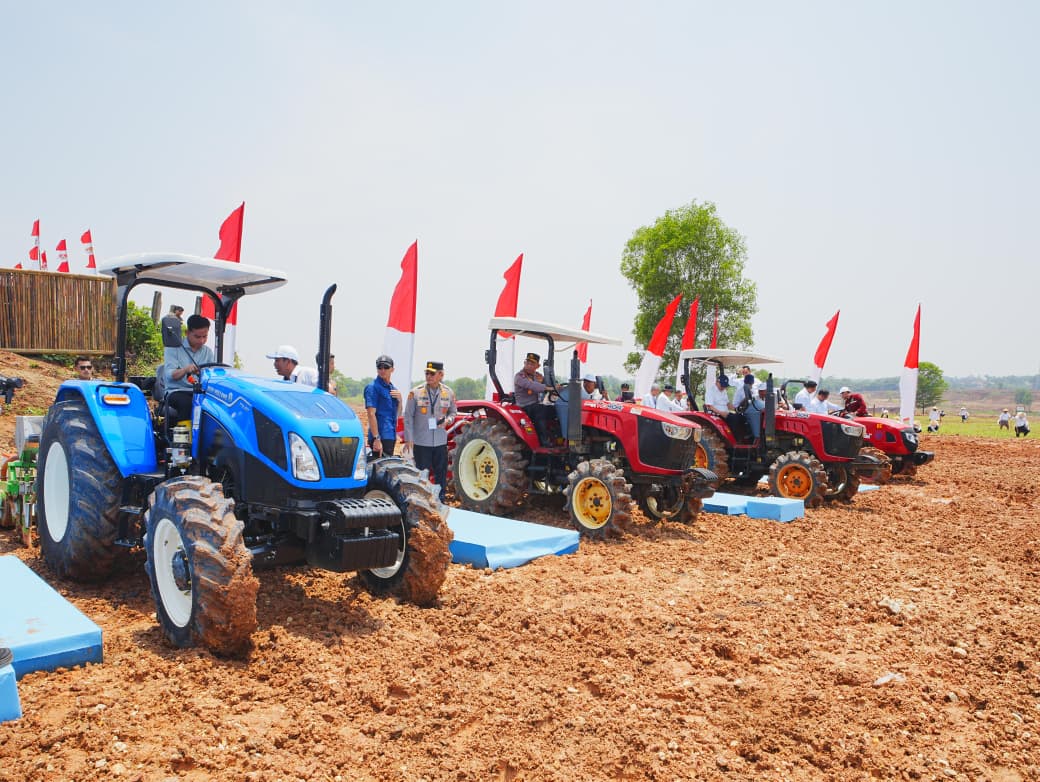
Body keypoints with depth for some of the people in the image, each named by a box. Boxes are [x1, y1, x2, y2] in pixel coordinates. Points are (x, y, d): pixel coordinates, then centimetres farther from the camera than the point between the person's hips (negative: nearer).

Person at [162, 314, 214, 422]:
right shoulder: (173, 347, 2)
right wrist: (185, 370, -32)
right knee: (187, 402, -38)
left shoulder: (208, 352, 15)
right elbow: (169, 375, -12)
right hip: (176, 391, -3)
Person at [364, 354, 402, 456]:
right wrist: (376, 438, -23)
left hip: (391, 436, 8)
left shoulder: (393, 388, 16)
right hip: (380, 437, -8)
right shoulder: (372, 387, -8)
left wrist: (399, 399, 0)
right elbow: (371, 414, -16)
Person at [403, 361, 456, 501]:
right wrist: (408, 439, -7)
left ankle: (440, 502, 26)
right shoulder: (415, 392, -7)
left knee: (441, 474, 12)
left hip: (440, 442, 3)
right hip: (421, 442, -3)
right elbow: (408, 417, -3)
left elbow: (453, 412, 15)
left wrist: (448, 420, -9)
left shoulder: (448, 393, 1)